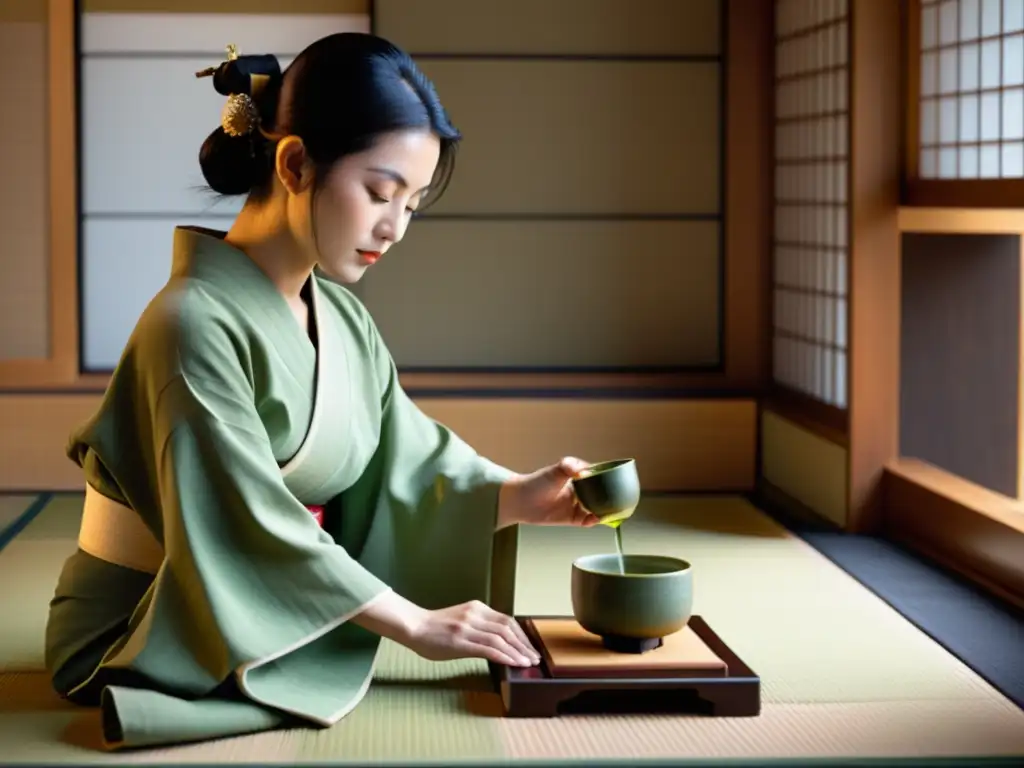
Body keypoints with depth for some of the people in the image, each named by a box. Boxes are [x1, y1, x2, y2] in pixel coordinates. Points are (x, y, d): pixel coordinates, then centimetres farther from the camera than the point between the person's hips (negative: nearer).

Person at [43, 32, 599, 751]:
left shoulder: (346, 321, 4)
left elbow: (409, 457, 0)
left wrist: (521, 497, -19)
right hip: (148, 646, -7)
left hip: (264, 624, 8)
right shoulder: (196, 322, -24)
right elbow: (254, 526, -26)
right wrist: (415, 622, -22)